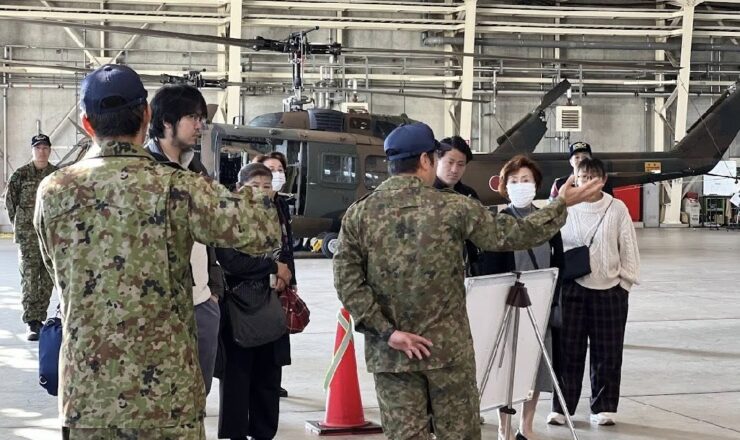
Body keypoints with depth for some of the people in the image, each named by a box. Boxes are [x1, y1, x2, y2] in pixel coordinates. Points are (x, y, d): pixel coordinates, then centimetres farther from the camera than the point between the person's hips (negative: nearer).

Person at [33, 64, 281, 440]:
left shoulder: (51, 192, -1)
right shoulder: (175, 188, -12)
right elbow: (264, 233, -12)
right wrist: (257, 186, 7)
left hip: (84, 394, 3)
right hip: (164, 394, -3)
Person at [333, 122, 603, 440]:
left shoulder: (358, 214, 0)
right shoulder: (453, 207, -6)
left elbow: (347, 280, -7)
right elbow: (513, 235, 0)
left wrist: (386, 332, -7)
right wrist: (562, 204, 12)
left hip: (390, 353, 2)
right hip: (448, 346, -1)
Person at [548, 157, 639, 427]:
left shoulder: (617, 209, 0)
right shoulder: (566, 209, -1)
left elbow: (628, 248, 3)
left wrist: (625, 281, 2)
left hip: (609, 290, 0)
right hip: (573, 288, 0)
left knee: (607, 352, 6)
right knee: (569, 350, 3)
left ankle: (604, 408, 17)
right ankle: (561, 407, 12)